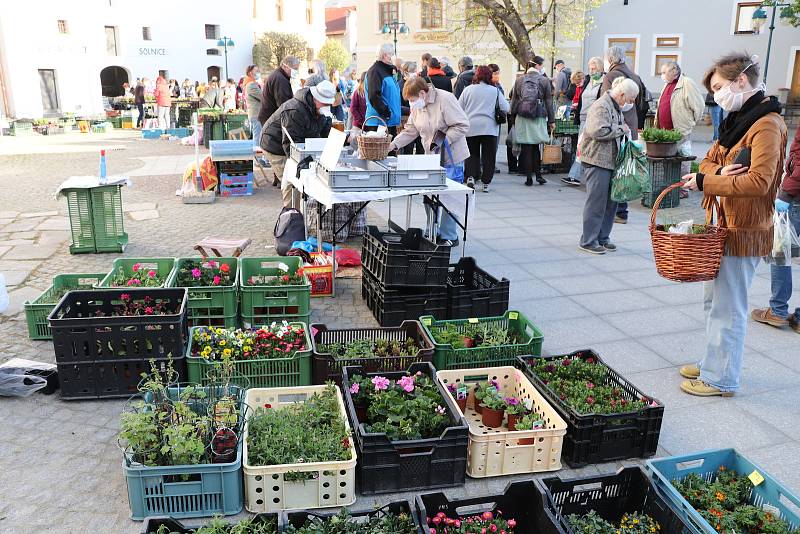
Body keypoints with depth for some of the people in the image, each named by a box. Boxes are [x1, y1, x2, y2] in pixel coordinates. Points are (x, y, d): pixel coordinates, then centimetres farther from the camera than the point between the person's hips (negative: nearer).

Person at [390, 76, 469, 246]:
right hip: (431, 156, 7)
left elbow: (462, 125, -18)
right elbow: (410, 131, 10)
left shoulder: (445, 99, -17)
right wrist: (393, 144, -2)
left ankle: (449, 236, 8)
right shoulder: (416, 107, 6)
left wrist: (443, 140, -22)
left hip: (451, 156, -7)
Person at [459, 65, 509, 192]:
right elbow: (506, 108, 0)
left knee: (472, 154, 14)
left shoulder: (468, 90, 2)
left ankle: (470, 176, -4)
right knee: (488, 156, 6)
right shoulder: (495, 91, 1)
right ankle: (485, 183, 6)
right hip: (489, 128, -1)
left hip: (471, 128, 1)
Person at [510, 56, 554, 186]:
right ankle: (538, 174, 8)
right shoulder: (544, 81, 0)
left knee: (526, 148, 3)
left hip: (522, 118, 1)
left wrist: (513, 117, 16)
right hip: (538, 118, -1)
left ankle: (529, 177, 3)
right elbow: (549, 102, 3)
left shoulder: (519, 80, 5)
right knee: (535, 147, 11)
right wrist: (551, 120, 8)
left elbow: (514, 100, 8)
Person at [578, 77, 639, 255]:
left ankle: (602, 237, 22)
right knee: (596, 201, -6)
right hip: (597, 160, -10)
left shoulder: (616, 107, 17)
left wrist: (625, 132, 11)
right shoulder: (601, 107, -15)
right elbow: (598, 131, -26)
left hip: (611, 160, 10)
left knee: (611, 201, 12)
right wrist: (621, 129, -14)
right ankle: (588, 241, 2)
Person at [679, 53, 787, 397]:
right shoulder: (738, 119, 14)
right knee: (715, 301, 19)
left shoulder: (767, 125, -16)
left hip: (743, 232, -10)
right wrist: (719, 172, -11)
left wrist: (706, 182, -20)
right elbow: (708, 160, 11)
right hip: (724, 226, 10)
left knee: (727, 307, -1)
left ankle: (721, 380, 11)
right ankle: (713, 364, 33)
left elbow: (758, 182, -26)